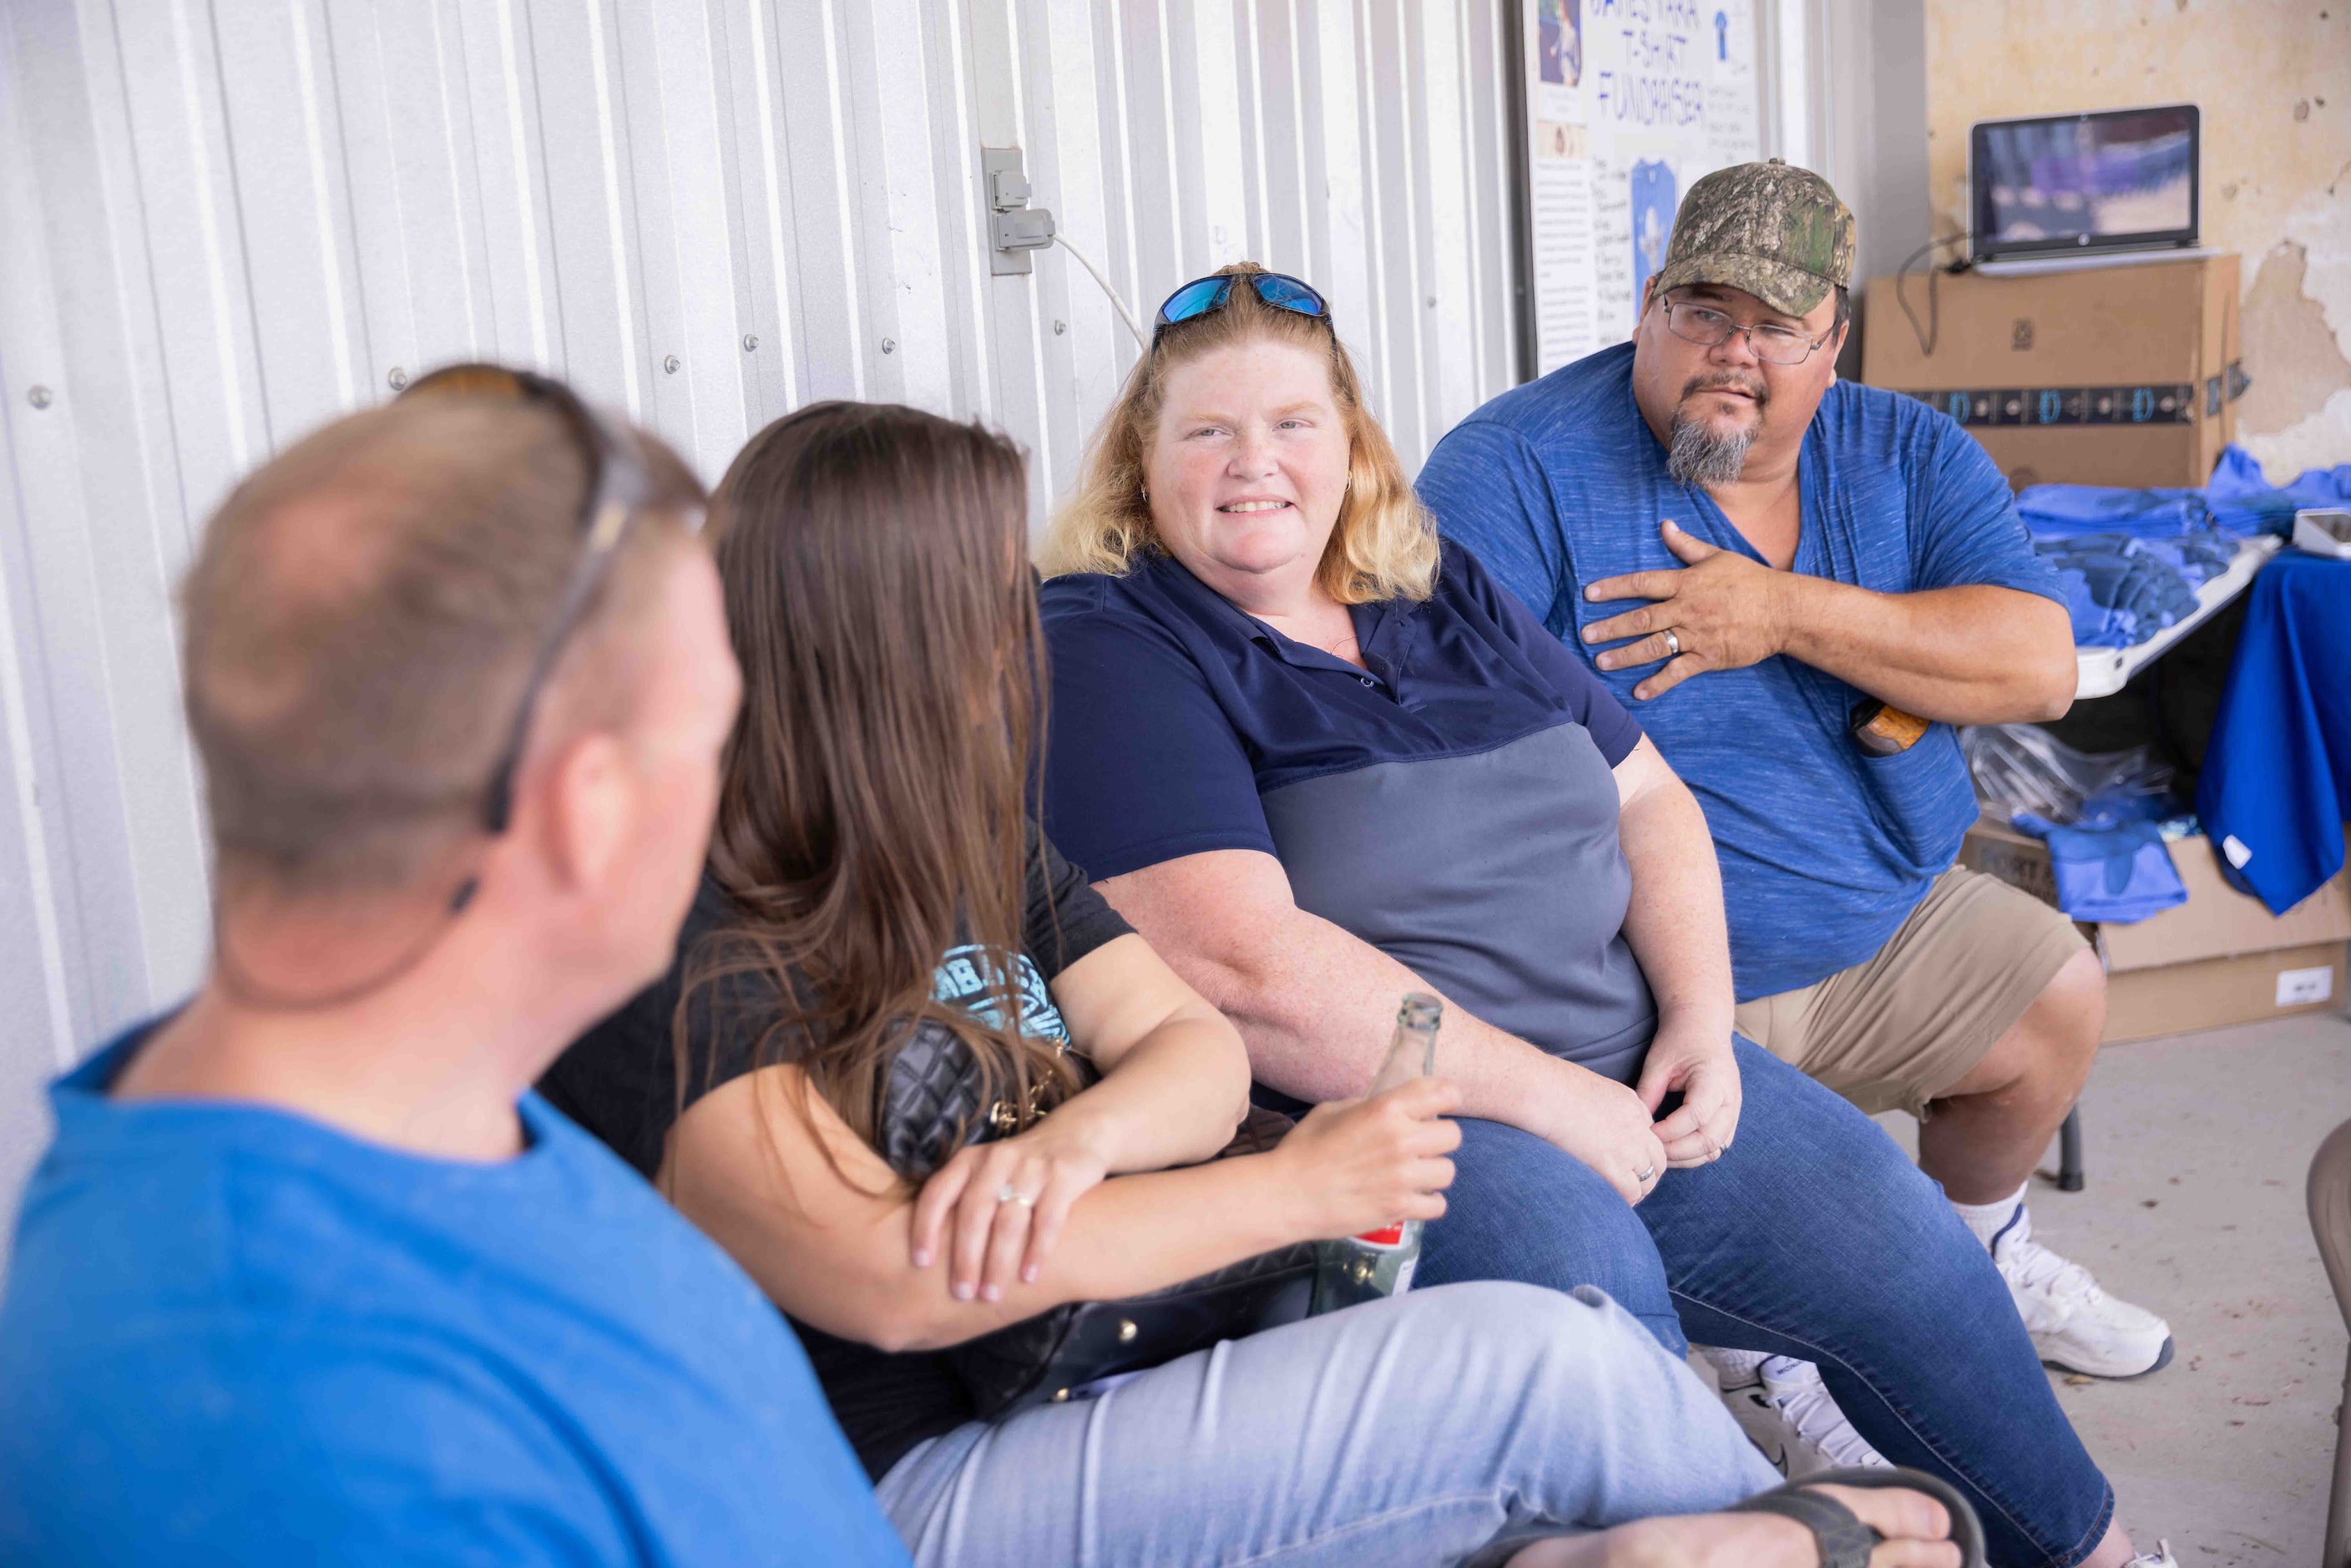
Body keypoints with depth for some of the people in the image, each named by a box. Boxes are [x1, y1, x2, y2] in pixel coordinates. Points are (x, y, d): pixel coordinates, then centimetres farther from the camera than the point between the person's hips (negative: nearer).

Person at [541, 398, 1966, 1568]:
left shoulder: (975, 848, 9)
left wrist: (1077, 1139, -21)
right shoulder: (674, 960, -17)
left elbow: (1198, 1046, 4)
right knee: (1534, 1361, -17)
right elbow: (891, 1286, -24)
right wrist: (1297, 1188, -18)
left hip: (1085, 1384, 8)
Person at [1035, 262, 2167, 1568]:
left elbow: (1648, 795, 16)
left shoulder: (1446, 595, 14)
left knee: (1890, 1228, -1)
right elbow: (1244, 969, -21)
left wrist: (1698, 1018, -1)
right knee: (1587, 1269, -33)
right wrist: (1545, 1093, -18)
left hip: (1625, 1066, 7)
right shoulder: (1107, 653, -9)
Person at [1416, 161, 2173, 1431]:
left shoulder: (1906, 456, 2)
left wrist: (1788, 613, -21)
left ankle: (1974, 1259, 43)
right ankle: (1755, 1348, 12)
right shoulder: (1516, 469, -16)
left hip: (1884, 920, 7)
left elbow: (2038, 667, -10)